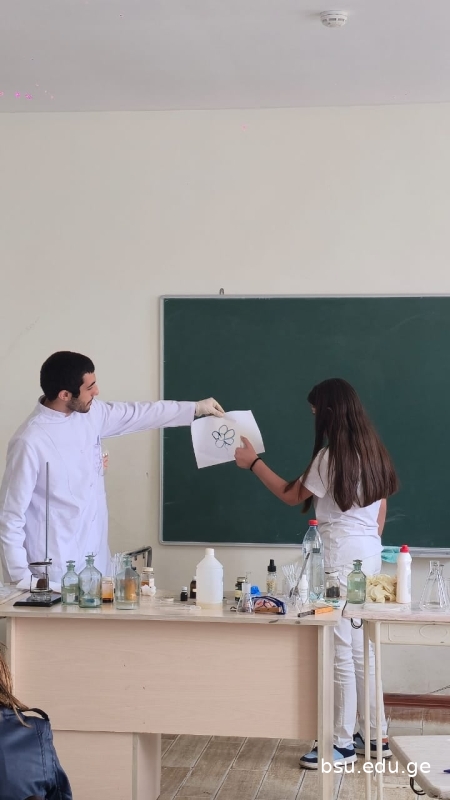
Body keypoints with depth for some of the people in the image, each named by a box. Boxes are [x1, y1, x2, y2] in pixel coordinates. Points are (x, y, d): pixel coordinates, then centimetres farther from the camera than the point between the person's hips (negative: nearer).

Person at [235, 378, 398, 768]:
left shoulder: (330, 456, -14)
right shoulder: (372, 451, 9)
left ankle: (344, 744, 3)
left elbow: (292, 495, -2)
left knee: (341, 649, -2)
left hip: (341, 554, -8)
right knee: (362, 648, 14)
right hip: (370, 551, 8)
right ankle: (375, 735, 20)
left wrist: (253, 462, 5)